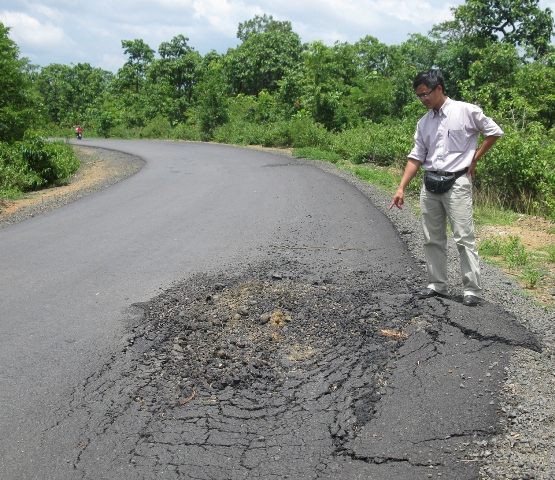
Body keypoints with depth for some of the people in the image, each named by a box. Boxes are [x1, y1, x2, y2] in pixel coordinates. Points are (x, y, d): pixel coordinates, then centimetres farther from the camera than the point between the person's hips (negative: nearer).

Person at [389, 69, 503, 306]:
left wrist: (474, 159, -2)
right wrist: (401, 188, 2)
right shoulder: (424, 122, 9)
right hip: (430, 184, 6)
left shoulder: (466, 111, -6)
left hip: (457, 182, -5)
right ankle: (437, 284, 21)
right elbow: (416, 157, 9)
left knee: (464, 238, -5)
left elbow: (494, 132, 3)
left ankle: (472, 289, 1)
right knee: (432, 239, 9)